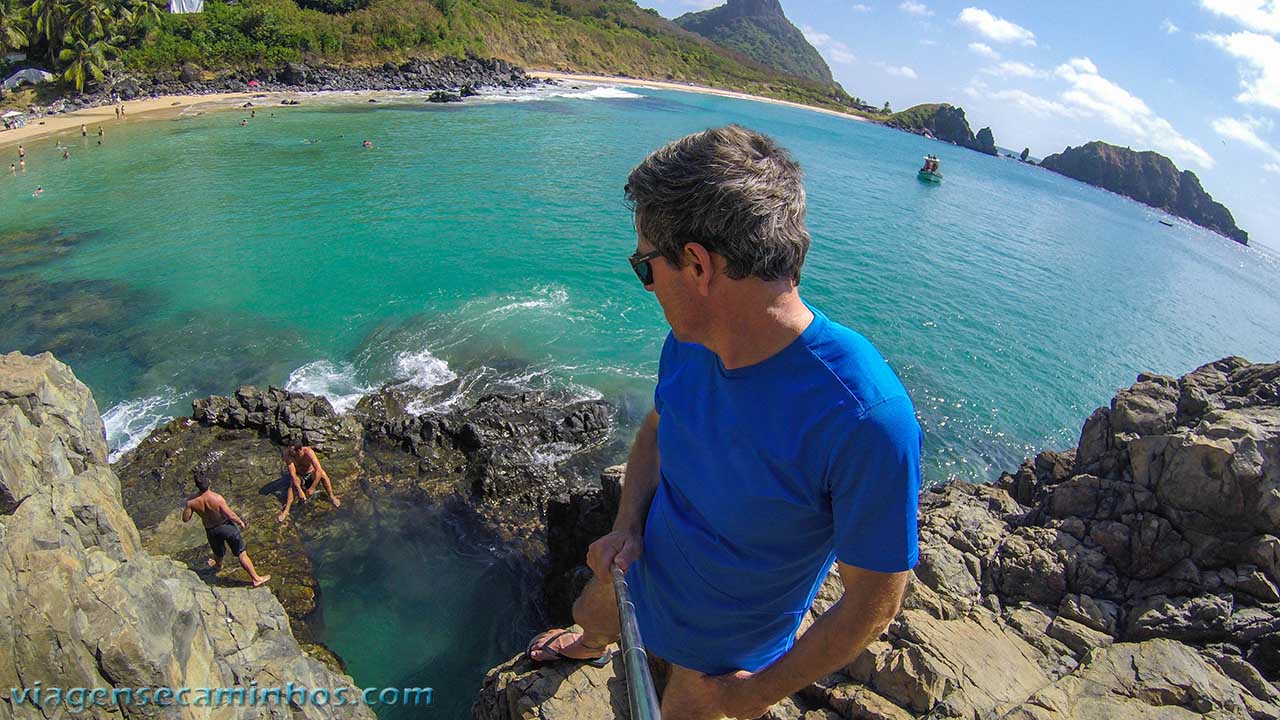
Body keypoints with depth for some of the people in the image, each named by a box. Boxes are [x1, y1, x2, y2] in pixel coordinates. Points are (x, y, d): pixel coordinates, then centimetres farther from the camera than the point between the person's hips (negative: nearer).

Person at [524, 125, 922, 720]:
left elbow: (874, 602, -27)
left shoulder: (866, 417, -40)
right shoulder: (689, 341, -19)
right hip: (642, 575, 6)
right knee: (590, 615, 33)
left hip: (720, 649, -5)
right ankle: (590, 646, 70)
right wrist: (626, 526, -14)